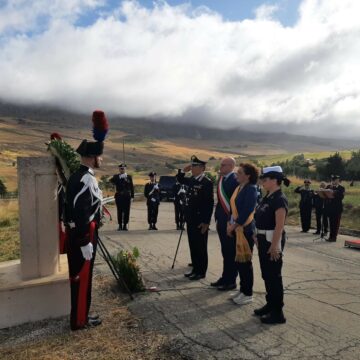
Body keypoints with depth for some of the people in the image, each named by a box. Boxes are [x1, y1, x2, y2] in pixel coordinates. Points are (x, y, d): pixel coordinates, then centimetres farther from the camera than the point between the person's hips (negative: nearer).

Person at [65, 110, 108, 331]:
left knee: (79, 275, 18)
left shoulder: (79, 176, 11)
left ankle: (79, 315, 32)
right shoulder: (86, 179, -21)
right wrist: (85, 242, -23)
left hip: (79, 233, 10)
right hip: (83, 234, -10)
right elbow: (80, 212, -25)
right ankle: (80, 320, 17)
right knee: (82, 276, 2)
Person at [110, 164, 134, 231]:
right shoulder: (116, 176, 7)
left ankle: (125, 225, 8)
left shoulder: (129, 177, 8)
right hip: (119, 196, 0)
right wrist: (119, 177, -21)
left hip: (127, 196, 1)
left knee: (126, 211, 0)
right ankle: (120, 225, 9)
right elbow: (111, 181, -14)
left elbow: (131, 187, 6)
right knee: (119, 211, 1)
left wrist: (132, 196, 0)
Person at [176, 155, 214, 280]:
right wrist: (183, 170, 8)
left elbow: (210, 203, -18)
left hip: (200, 221, -8)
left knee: (200, 247, 3)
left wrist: (206, 222, -19)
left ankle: (201, 272, 15)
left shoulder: (207, 182, -15)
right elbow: (180, 180, 29)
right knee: (193, 246, 15)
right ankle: (195, 269, 27)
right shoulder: (192, 180, 9)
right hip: (191, 219, 8)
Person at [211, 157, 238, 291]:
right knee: (225, 252, 16)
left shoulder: (235, 180, -15)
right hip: (222, 221, 8)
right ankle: (225, 278, 27)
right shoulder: (221, 179, 11)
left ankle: (231, 281, 15)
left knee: (231, 252, 3)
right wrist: (217, 217, 13)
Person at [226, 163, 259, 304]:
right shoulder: (239, 188, 11)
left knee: (245, 261, 2)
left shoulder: (251, 189, -15)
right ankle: (243, 290, 28)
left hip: (246, 229, -8)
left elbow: (247, 211, -21)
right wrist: (230, 224, 7)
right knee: (238, 260, 15)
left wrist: (234, 225, -15)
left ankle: (248, 294, 16)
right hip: (236, 229, 9)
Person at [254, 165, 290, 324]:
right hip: (264, 239, 9)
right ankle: (270, 304, 31)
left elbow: (279, 226, -22)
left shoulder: (279, 199, -18)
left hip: (272, 240, -9)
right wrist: (258, 239, 17)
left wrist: (275, 246, -23)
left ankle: (278, 312, 13)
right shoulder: (267, 197, 10)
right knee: (266, 274, 17)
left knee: (274, 275, 1)